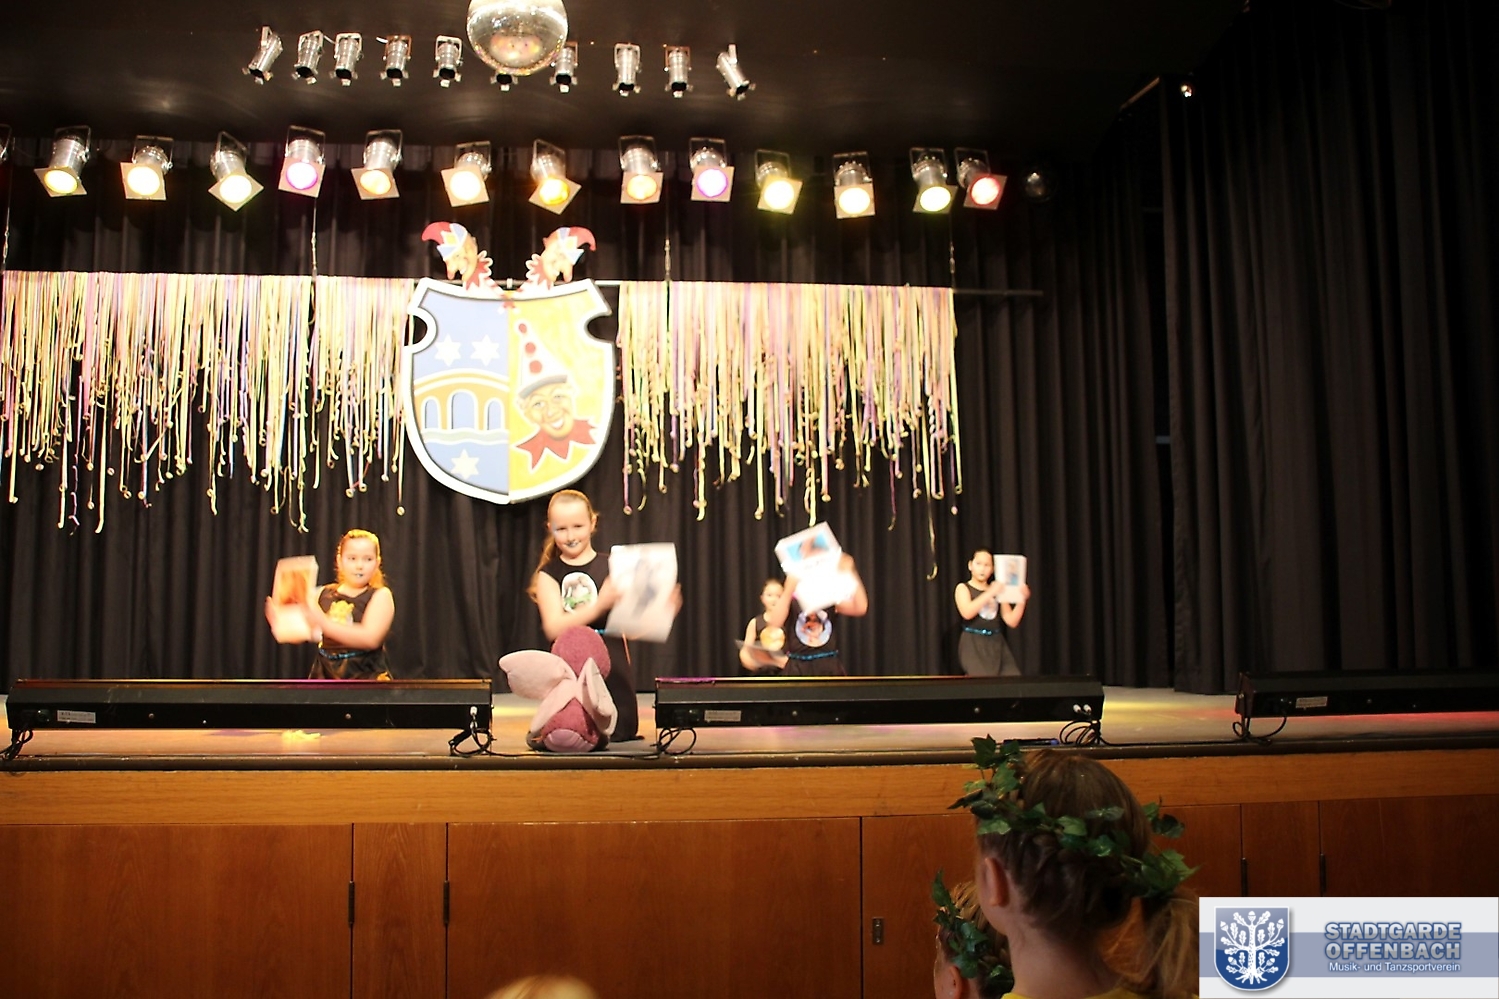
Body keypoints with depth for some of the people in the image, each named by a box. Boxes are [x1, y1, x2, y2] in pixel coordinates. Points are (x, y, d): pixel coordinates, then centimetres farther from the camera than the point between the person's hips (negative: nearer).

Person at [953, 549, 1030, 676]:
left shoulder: (997, 591, 17)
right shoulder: (963, 588, 4)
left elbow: (1012, 621, 10)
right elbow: (967, 613, -19)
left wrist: (1021, 600, -4)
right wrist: (990, 593, -20)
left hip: (997, 644, 5)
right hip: (974, 646, -5)